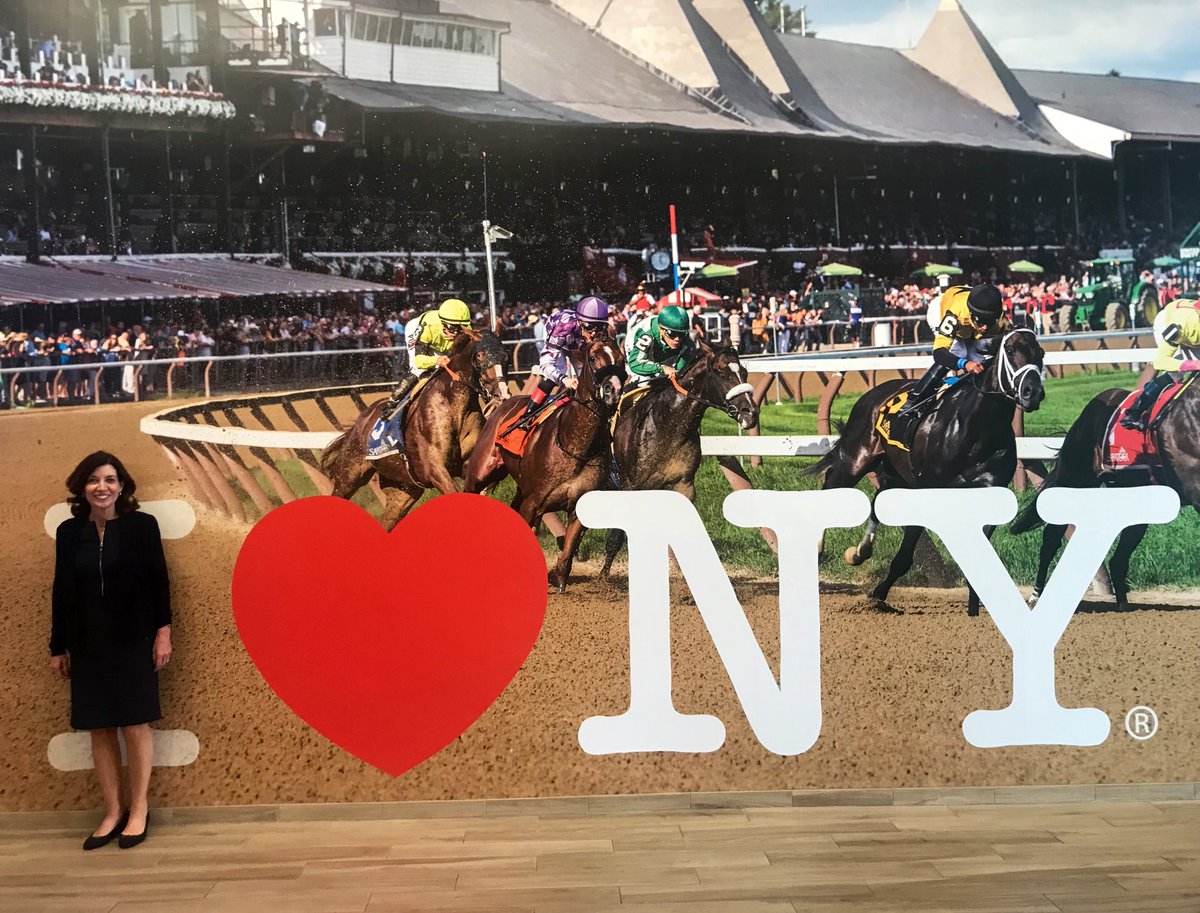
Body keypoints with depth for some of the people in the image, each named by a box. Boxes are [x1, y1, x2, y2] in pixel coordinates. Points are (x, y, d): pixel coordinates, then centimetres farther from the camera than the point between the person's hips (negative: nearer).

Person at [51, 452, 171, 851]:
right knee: (99, 729, 7)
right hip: (88, 646, 3)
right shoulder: (69, 532, 4)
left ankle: (139, 810, 14)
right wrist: (58, 647, 9)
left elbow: (158, 582, -2)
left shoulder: (142, 526, -4)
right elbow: (62, 592, 7)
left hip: (132, 642, -3)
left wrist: (163, 632, -7)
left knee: (134, 726, 1)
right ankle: (112, 812, 17)